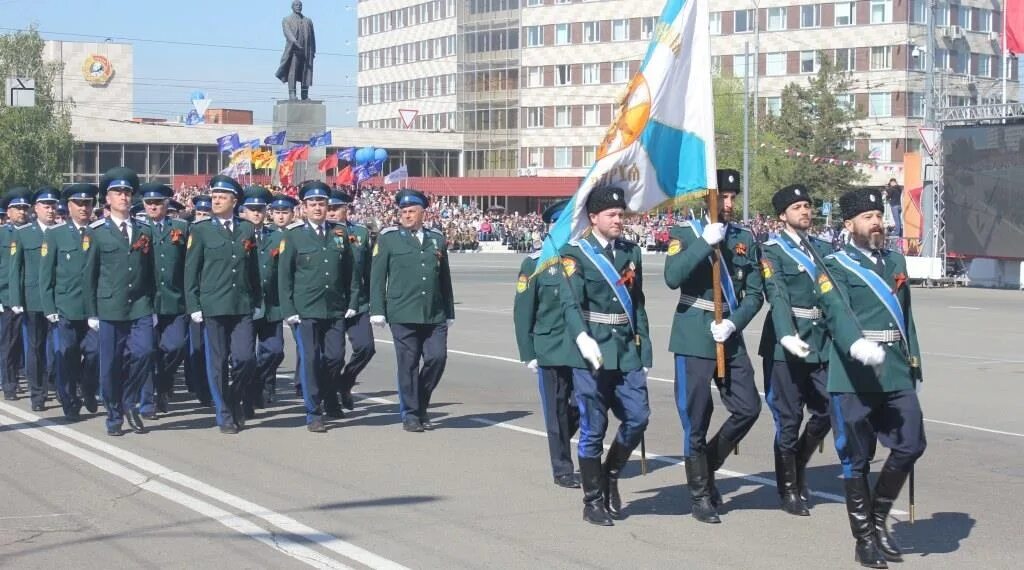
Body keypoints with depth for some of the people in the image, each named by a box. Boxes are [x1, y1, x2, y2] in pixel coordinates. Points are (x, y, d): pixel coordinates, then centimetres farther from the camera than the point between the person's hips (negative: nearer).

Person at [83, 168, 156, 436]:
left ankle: (129, 402, 8)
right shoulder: (96, 232, 4)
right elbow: (89, 275, 3)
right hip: (109, 308, -2)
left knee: (144, 353, -15)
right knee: (111, 364, 0)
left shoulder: (144, 230, 12)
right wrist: (91, 312, -1)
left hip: (140, 308, 2)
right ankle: (114, 416, 15)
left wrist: (153, 306, 11)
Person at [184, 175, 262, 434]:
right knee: (218, 363, 1)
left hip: (243, 306, 2)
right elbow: (190, 272, 1)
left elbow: (254, 269, 14)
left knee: (246, 359, -6)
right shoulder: (201, 231, 2)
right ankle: (225, 415, 11)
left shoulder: (247, 230, 11)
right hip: (213, 306, -2)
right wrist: (193, 306, -5)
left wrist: (257, 302, 10)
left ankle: (234, 401, 19)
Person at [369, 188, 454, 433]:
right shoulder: (388, 238, 4)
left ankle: (421, 406, 16)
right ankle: (410, 414, 11)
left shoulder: (437, 239, 14)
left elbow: (445, 278, 18)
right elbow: (377, 276, 1)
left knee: (437, 358, -5)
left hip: (435, 315, 3)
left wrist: (449, 312, 17)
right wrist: (377, 310, -5)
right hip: (403, 314, -3)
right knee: (408, 364, 0)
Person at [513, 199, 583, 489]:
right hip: (551, 350, -2)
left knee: (582, 407, -1)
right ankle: (562, 469, 15)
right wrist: (528, 353, -4)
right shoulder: (535, 263, -1)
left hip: (583, 348, 2)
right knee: (557, 411, 3)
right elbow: (523, 312, 0)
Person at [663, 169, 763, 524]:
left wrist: (733, 323, -10)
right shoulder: (684, 234, -2)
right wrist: (705, 242, -22)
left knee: (748, 408, 1)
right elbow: (672, 278, -19)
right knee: (696, 419, 0)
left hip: (730, 337, 4)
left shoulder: (745, 238, 9)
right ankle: (700, 495, 13)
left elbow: (754, 293, 6)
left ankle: (706, 467, 23)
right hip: (694, 338, -4)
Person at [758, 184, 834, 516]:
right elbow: (777, 297, -15)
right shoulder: (772, 252, -2)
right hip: (786, 345, -5)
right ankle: (789, 489, 15)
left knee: (827, 410, 4)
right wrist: (788, 336, -29)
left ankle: (798, 464, 29)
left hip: (822, 342, 5)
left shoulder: (824, 249, 15)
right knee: (789, 418, 1)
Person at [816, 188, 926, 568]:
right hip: (853, 377, -5)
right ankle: (865, 539, 13)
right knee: (857, 459, 1)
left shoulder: (896, 262, 17)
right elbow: (837, 313, -21)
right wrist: (858, 346, -39)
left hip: (896, 373, 5)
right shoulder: (834, 267, -3)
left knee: (911, 445, -1)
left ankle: (878, 518, 21)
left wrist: (913, 362, 18)